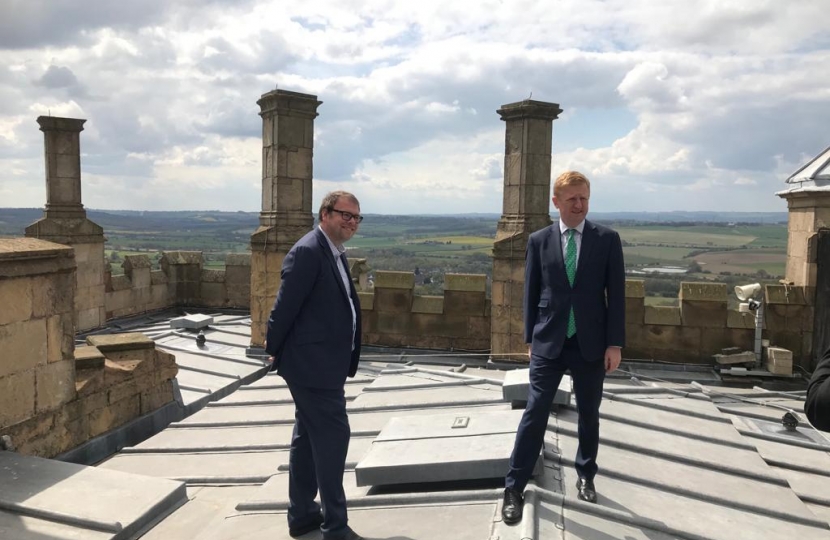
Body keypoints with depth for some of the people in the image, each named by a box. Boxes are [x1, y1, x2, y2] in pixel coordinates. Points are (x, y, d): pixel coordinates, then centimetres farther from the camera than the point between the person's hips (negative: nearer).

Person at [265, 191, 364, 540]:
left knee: (308, 437, 17)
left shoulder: (336, 254, 14)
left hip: (326, 363, 10)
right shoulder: (308, 251, -18)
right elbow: (286, 304, -18)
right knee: (333, 435, -4)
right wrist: (274, 348, -7)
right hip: (313, 363, -10)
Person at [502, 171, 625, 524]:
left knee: (589, 415, 14)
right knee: (535, 413, 0)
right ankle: (514, 488, 9)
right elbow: (531, 293, 5)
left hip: (591, 344, 1)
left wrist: (615, 342, -5)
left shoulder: (607, 239, -1)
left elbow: (616, 294, -2)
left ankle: (585, 476, 34)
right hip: (549, 343, 0)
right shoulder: (539, 241, 1)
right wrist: (530, 338, 5)